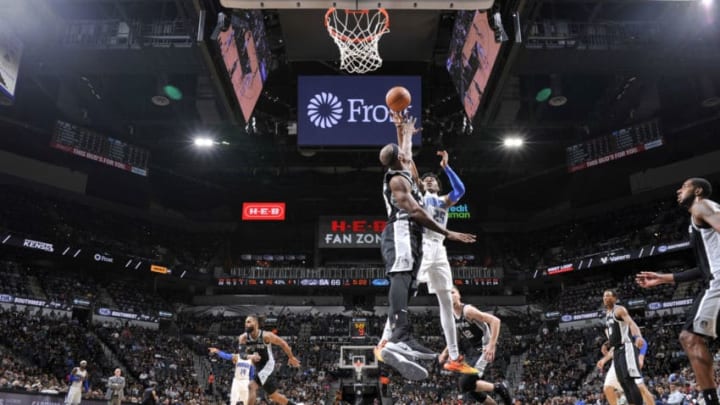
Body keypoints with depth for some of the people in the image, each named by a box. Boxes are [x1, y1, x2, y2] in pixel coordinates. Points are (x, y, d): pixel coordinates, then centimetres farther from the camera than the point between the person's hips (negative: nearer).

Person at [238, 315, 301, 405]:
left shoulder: (266, 335, -19)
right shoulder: (243, 338, -8)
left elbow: (283, 343, -7)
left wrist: (291, 357, 3)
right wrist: (249, 356, -36)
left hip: (267, 365, -5)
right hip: (256, 367, 5)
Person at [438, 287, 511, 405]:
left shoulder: (467, 310, -20)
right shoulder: (451, 316, 4)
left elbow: (495, 320, -25)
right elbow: (456, 337, 21)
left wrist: (491, 346, -31)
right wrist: (446, 352, 7)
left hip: (483, 349, -8)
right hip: (472, 351, 8)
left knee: (466, 384, -19)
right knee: (471, 387, 10)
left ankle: (498, 388, -1)